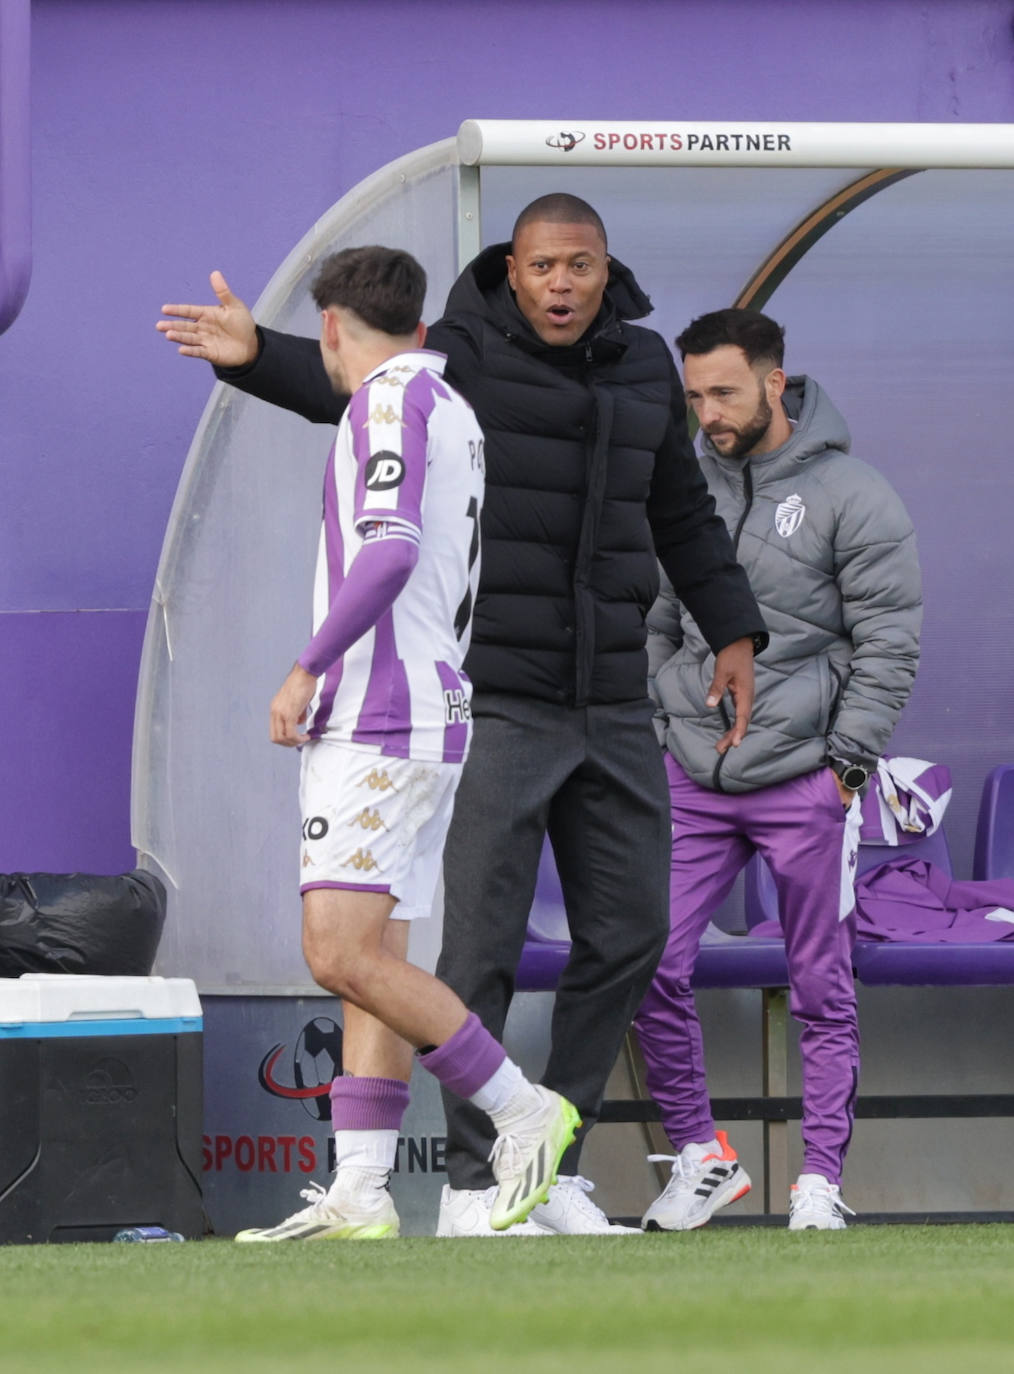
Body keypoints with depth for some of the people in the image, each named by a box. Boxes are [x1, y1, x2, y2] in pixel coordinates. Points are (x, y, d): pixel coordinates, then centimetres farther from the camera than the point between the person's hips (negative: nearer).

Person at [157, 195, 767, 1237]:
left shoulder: (640, 366, 10)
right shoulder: (466, 354, -7)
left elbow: (679, 512, 20)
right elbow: (351, 380, -22)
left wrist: (733, 633, 13)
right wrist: (255, 355, -42)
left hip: (610, 705, 6)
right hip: (493, 701, -6)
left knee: (627, 933, 6)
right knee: (484, 944, -5)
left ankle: (553, 1172, 17)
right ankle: (470, 1189, 3)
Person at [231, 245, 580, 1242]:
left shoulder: (393, 400, -9)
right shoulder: (453, 411, 20)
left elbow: (391, 550, -22)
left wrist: (308, 668, -18)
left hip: (378, 725, -10)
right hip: (425, 713, 10)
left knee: (343, 956, -15)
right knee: (370, 965, 5)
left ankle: (521, 1110, -10)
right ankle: (358, 1197, 1)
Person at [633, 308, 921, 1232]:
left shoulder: (851, 497, -6)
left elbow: (889, 644, -6)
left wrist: (847, 761, -10)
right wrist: (655, 731, 7)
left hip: (803, 783, -4)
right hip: (692, 777, 4)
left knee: (823, 990, 2)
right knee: (651, 968, -4)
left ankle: (821, 1178, 10)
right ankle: (701, 1156, 10)